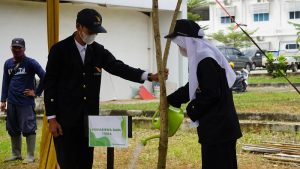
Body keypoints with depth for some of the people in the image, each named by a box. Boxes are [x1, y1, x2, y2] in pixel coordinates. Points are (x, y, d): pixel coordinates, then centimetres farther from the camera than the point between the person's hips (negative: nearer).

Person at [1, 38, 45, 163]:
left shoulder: (30, 63, -6)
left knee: (28, 129, -3)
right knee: (13, 130, 12)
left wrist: (36, 92, -8)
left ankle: (30, 156, 3)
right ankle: (16, 154, 23)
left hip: (26, 102, -6)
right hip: (12, 103, 6)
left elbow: (44, 77, -11)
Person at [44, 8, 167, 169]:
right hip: (65, 119, -4)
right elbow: (50, 84, -6)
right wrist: (51, 118, -10)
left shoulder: (98, 50, 7)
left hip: (88, 118, 4)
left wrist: (149, 76, -18)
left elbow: (118, 67, -4)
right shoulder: (59, 50, -6)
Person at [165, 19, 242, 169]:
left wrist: (191, 109, -8)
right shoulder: (200, 57, 13)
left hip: (218, 126, -10)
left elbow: (211, 94, -22)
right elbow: (191, 88, 22)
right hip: (214, 125, 10)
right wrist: (169, 100, 19)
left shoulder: (206, 61, -20)